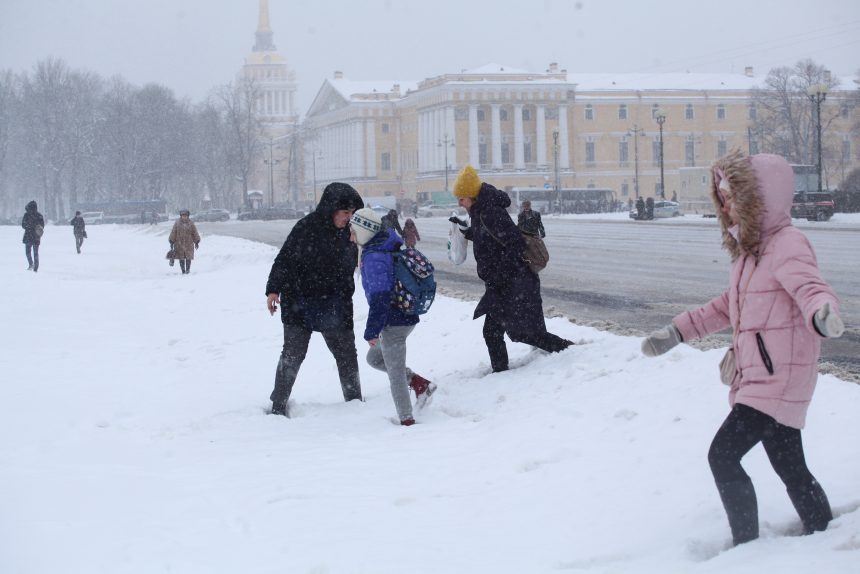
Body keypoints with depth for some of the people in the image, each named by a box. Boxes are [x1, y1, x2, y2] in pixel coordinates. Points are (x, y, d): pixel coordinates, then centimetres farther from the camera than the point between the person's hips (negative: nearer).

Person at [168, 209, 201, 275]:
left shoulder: (191, 223, 3)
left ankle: (188, 270, 8)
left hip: (189, 244, 0)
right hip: (179, 244, 0)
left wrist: (196, 242, 8)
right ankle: (183, 271, 12)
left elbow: (195, 233, 8)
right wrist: (172, 242, 0)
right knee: (181, 258, 2)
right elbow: (173, 233, 2)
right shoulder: (177, 223, 0)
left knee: (188, 258, -4)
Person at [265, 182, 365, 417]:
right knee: (293, 353, 0)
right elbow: (284, 259, -13)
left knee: (346, 353, 7)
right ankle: (278, 406, 9)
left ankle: (354, 401, 19)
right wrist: (274, 289, -17)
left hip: (334, 306, 5)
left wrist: (345, 299, 19)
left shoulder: (347, 233, 5)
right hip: (301, 304, -5)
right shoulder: (306, 227, -15)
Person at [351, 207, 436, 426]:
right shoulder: (390, 247, 8)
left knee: (395, 373, 1)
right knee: (374, 358, 23)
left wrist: (371, 331, -19)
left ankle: (407, 420, 7)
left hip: (393, 322, -10)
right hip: (406, 316, 10)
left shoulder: (374, 258, -22)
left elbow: (379, 297, -25)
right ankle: (420, 383, 18)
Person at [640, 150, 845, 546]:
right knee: (790, 467, 16)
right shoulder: (749, 250, 13)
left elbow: (811, 288, -33)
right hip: (755, 379, 9)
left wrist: (824, 315, -56)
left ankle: (746, 546, -2)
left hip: (778, 380, -9)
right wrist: (676, 332, 23)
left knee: (723, 455, -12)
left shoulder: (788, 245, -15)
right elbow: (727, 307, 24)